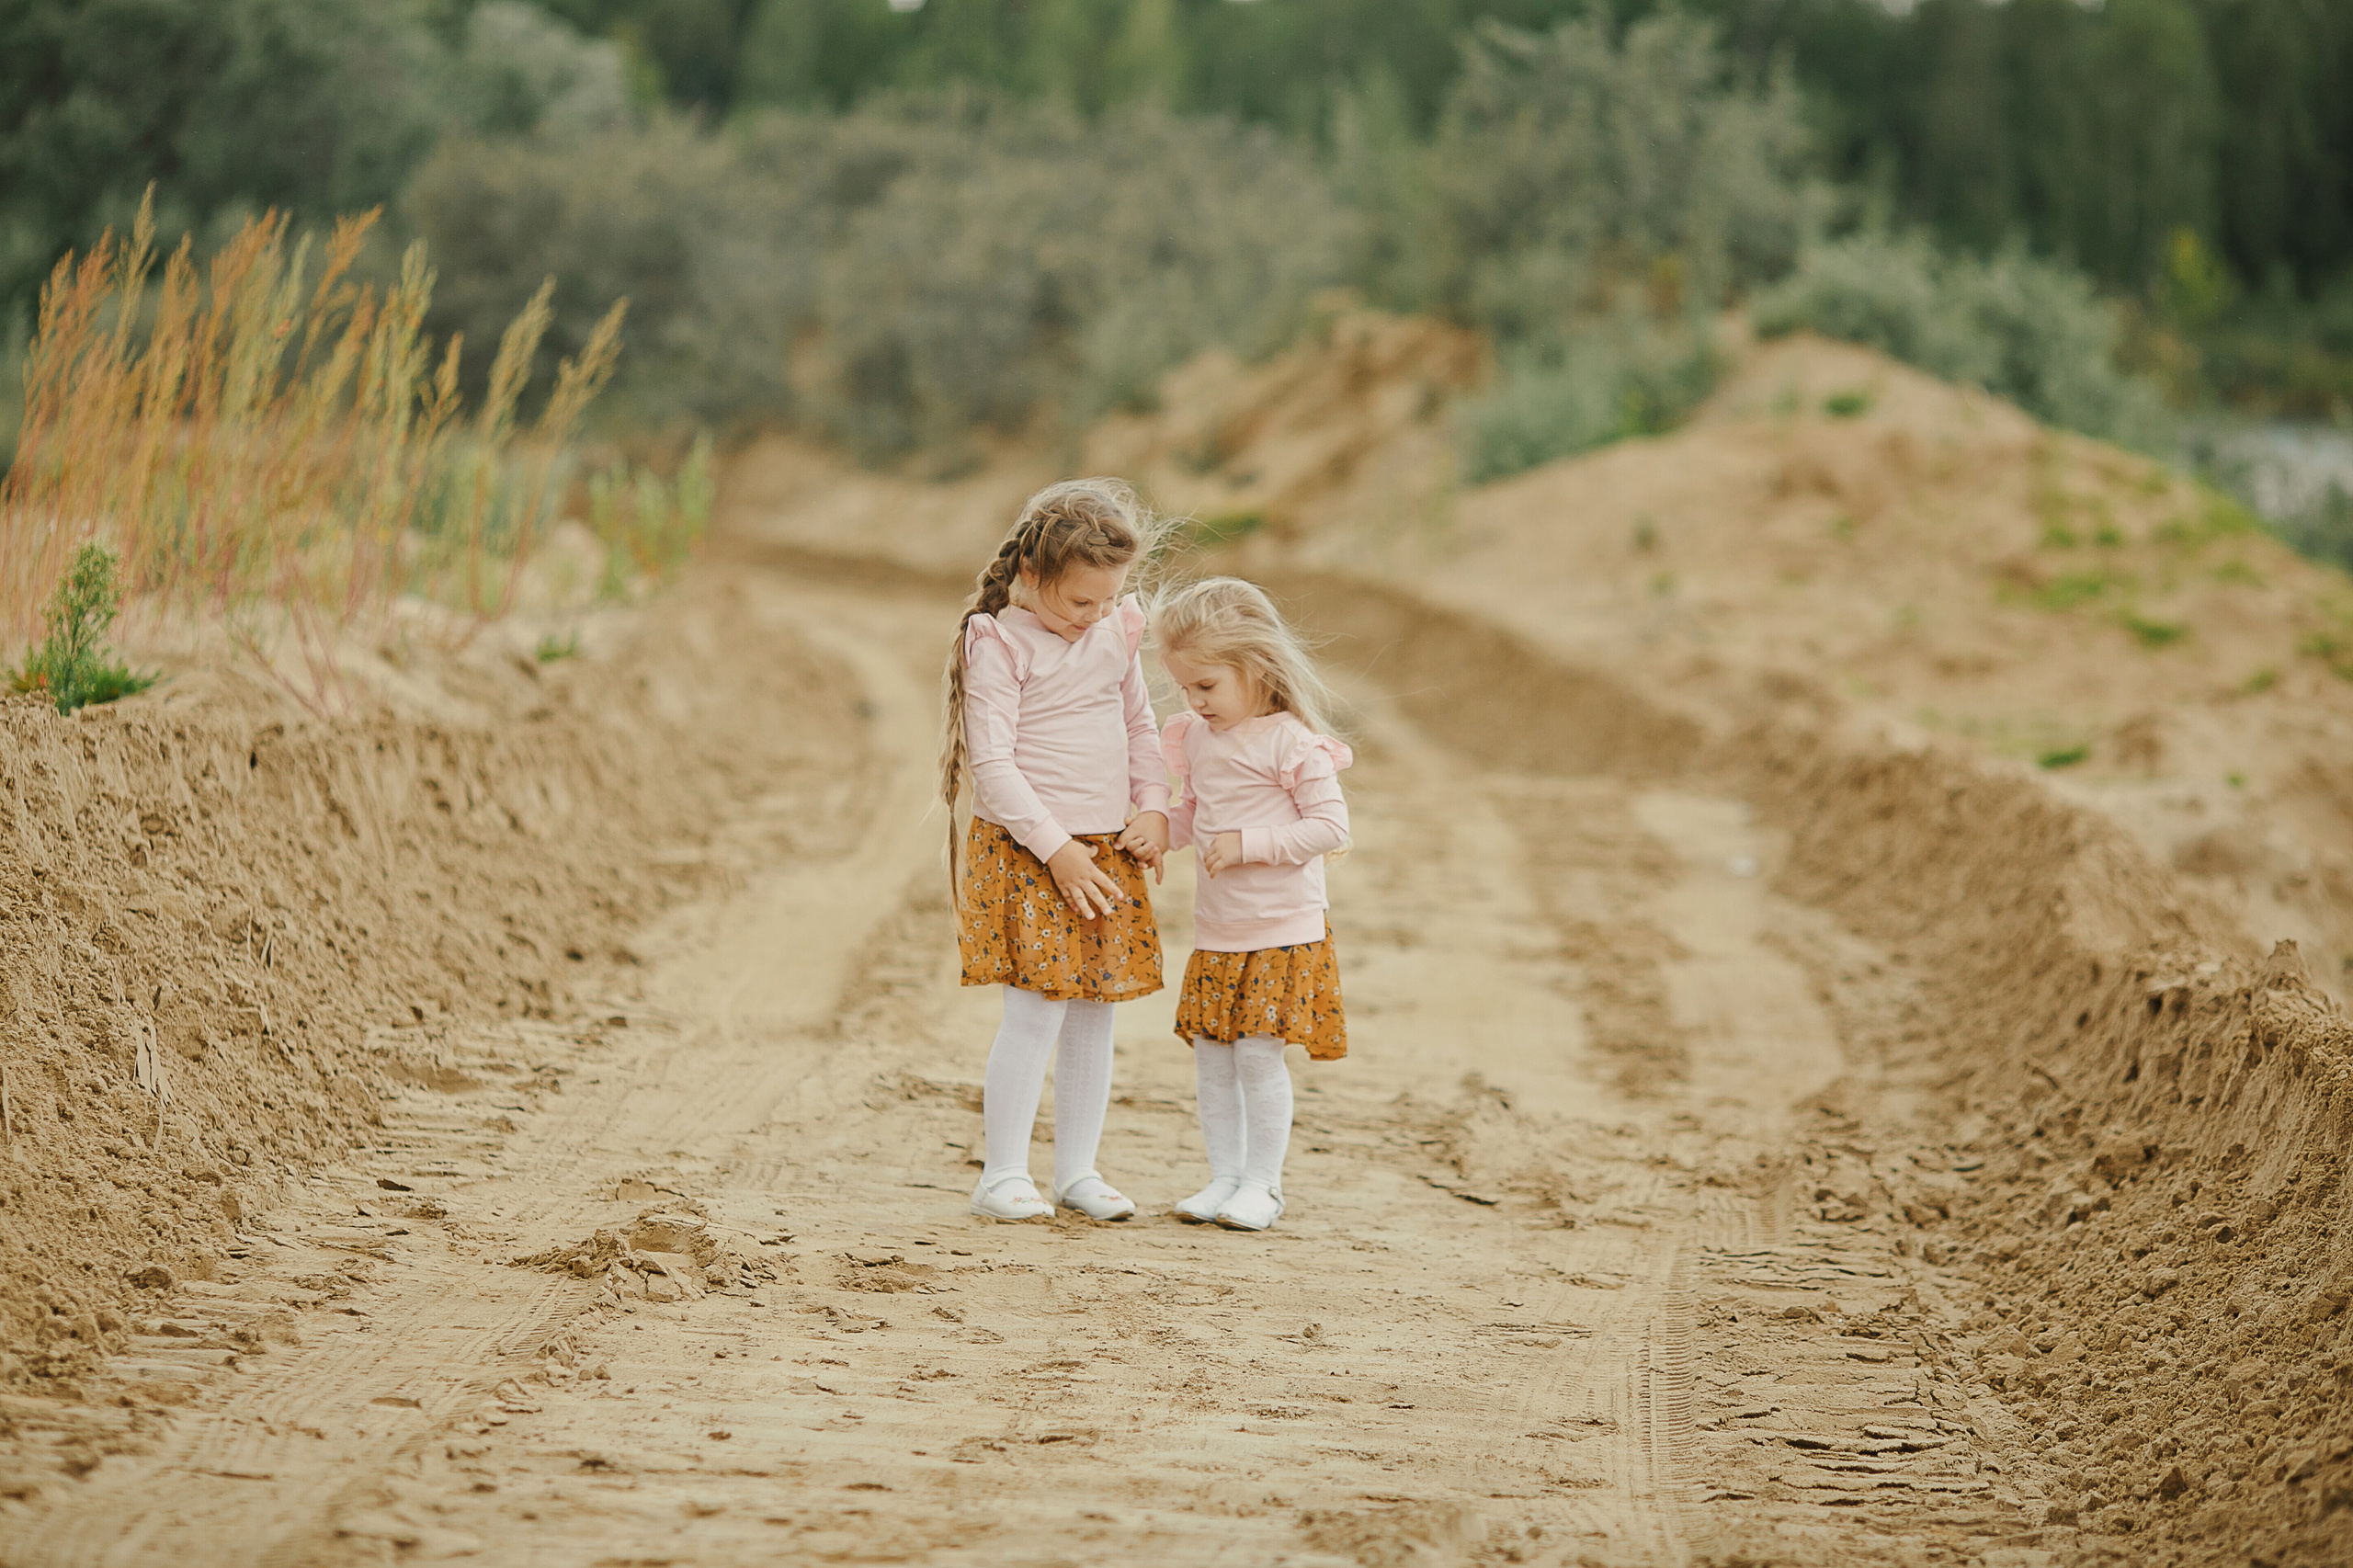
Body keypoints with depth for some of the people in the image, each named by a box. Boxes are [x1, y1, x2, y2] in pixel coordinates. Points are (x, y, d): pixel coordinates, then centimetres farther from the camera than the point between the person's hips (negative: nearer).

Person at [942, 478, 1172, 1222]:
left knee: (1094, 1012, 7)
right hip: (1026, 853, -6)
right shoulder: (1000, 644, -11)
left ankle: (1078, 1169, 16)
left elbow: (1141, 727, 19)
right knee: (1036, 1010, -12)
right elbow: (991, 761, -14)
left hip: (1109, 851, 6)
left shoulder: (1116, 635, 7)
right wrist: (1054, 847, -17)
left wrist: (1153, 806, 3)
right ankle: (1002, 1174, -5)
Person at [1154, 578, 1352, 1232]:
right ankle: (1225, 1174, 17)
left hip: (1282, 931, -7)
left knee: (1258, 1052, -8)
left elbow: (1331, 825, -16)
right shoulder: (1197, 738, 9)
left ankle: (1263, 1181, 4)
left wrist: (1248, 844, -21)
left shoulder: (1293, 743, -13)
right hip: (1215, 931, 7)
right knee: (1211, 1055, 6)